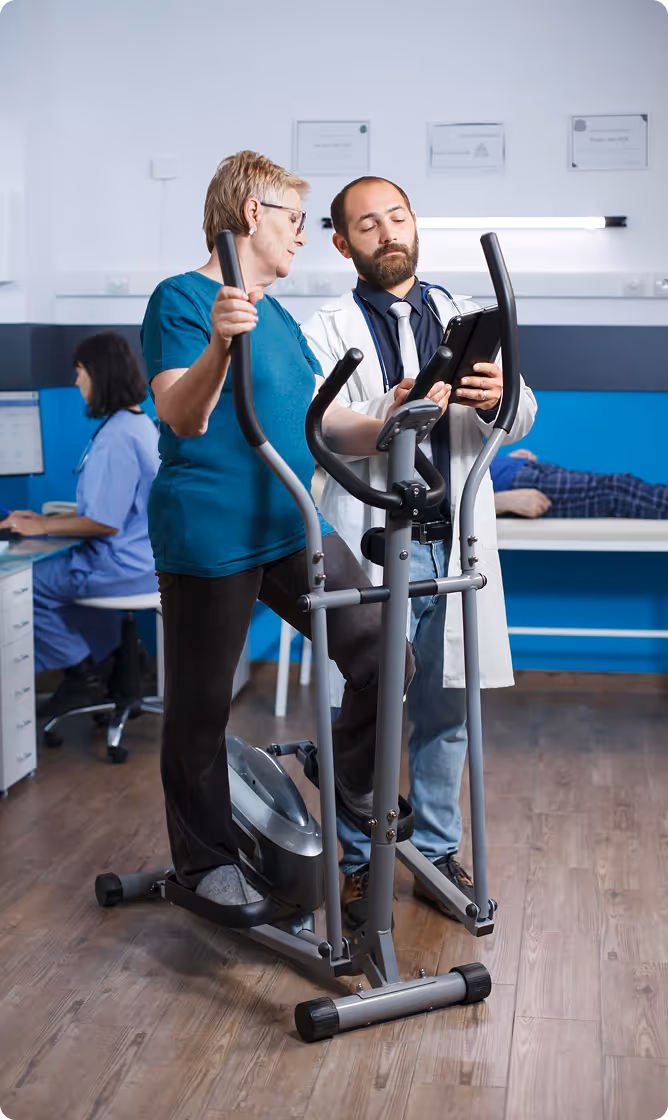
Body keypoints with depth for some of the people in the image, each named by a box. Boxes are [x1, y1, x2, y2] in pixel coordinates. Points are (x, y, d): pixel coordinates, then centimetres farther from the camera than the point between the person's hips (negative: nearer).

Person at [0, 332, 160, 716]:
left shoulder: (117, 436, -22)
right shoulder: (141, 423, 11)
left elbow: (105, 522, -23)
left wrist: (41, 528, -11)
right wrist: (47, 519, 12)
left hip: (124, 565, -10)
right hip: (145, 556, 10)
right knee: (56, 570, 29)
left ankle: (83, 677, 11)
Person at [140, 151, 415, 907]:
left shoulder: (280, 319, 18)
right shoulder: (182, 299, -7)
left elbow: (330, 423, 17)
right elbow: (183, 418, -20)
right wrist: (220, 344, -36)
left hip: (294, 530, 8)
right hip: (210, 538, -7)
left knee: (384, 657, -2)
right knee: (200, 707, 5)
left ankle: (352, 790, 21)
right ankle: (206, 859, 23)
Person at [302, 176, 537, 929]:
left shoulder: (466, 319, 12)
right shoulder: (325, 332, 2)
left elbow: (521, 420, 4)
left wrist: (498, 397, -20)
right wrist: (391, 410, -31)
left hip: (453, 545, 3)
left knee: (445, 710, 11)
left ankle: (438, 853, 25)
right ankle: (358, 865, 18)